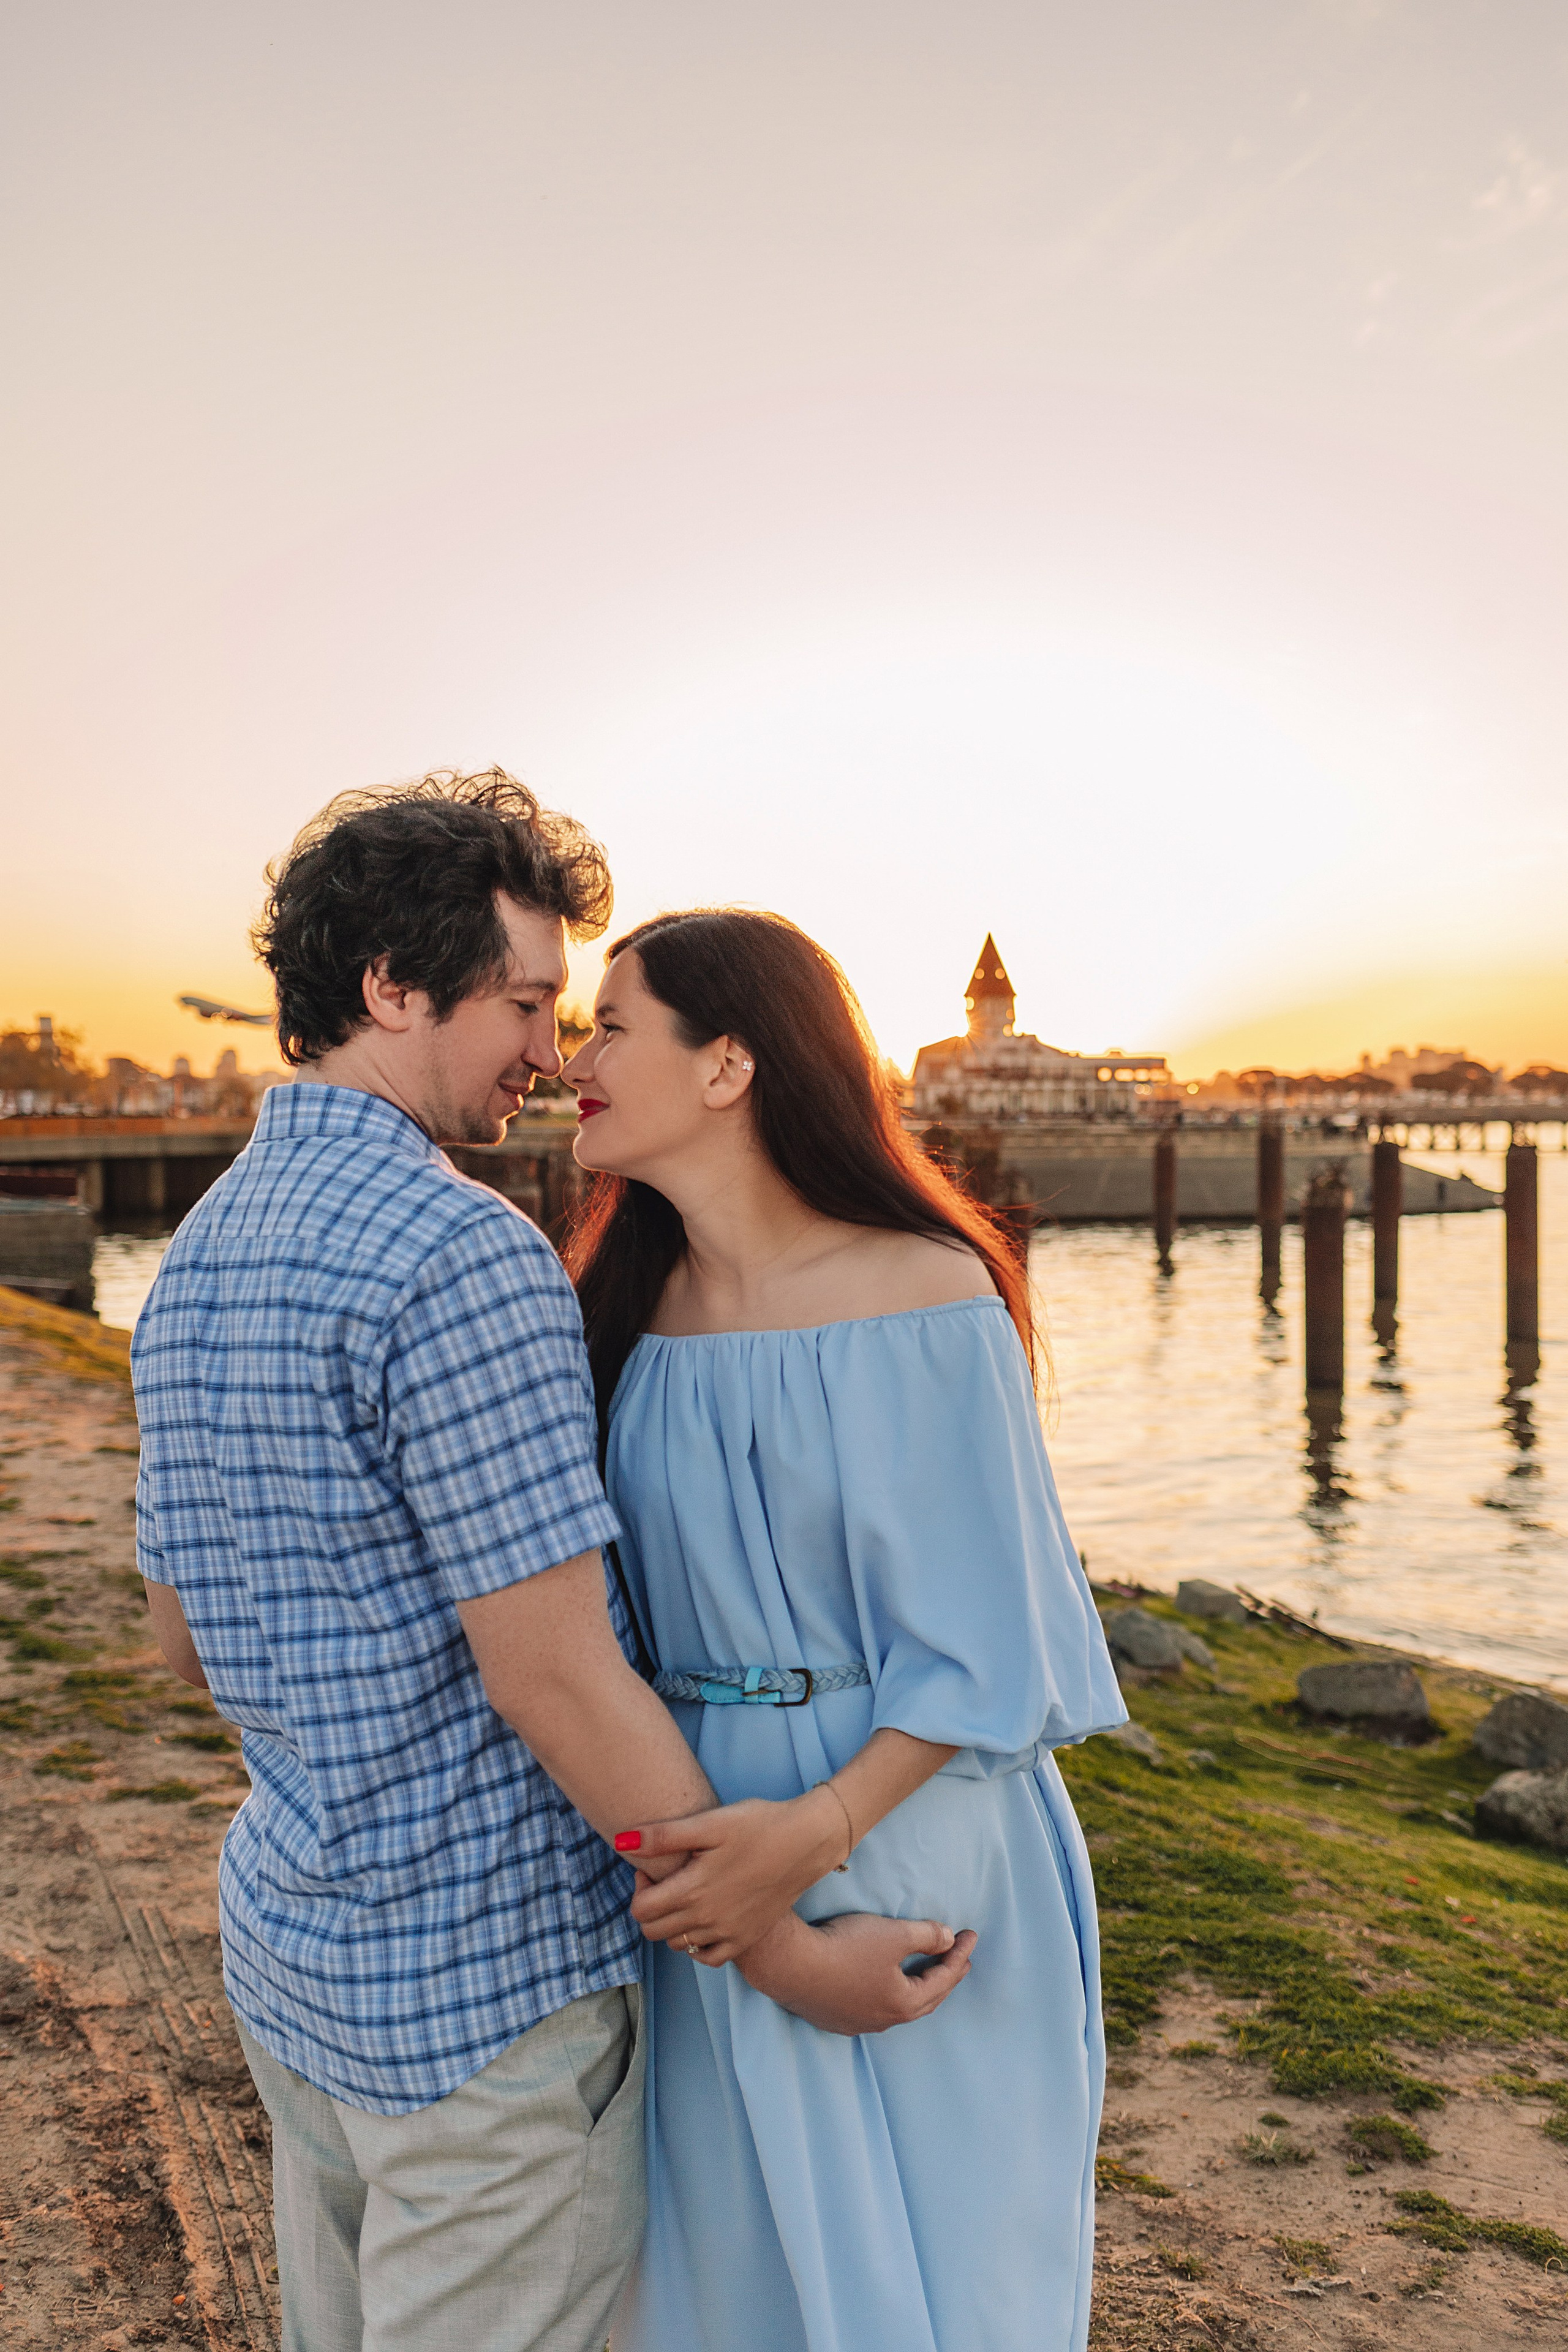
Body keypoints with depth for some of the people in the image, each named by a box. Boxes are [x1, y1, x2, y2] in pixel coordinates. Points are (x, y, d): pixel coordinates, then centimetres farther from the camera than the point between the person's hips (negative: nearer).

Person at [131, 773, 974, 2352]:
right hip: (486, 1982, -8)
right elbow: (555, 1677, -24)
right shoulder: (461, 1257, -24)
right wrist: (790, 1958, -15)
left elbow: (181, 1639, 11)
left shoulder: (193, 1261, 4)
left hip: (287, 1947, 9)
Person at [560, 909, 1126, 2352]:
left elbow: (990, 1646, -14)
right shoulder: (633, 1308, 3)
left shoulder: (927, 1299, -15)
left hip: (902, 1840, -5)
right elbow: (621, 1609, 8)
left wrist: (819, 1830, -22)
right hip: (698, 1843, 5)